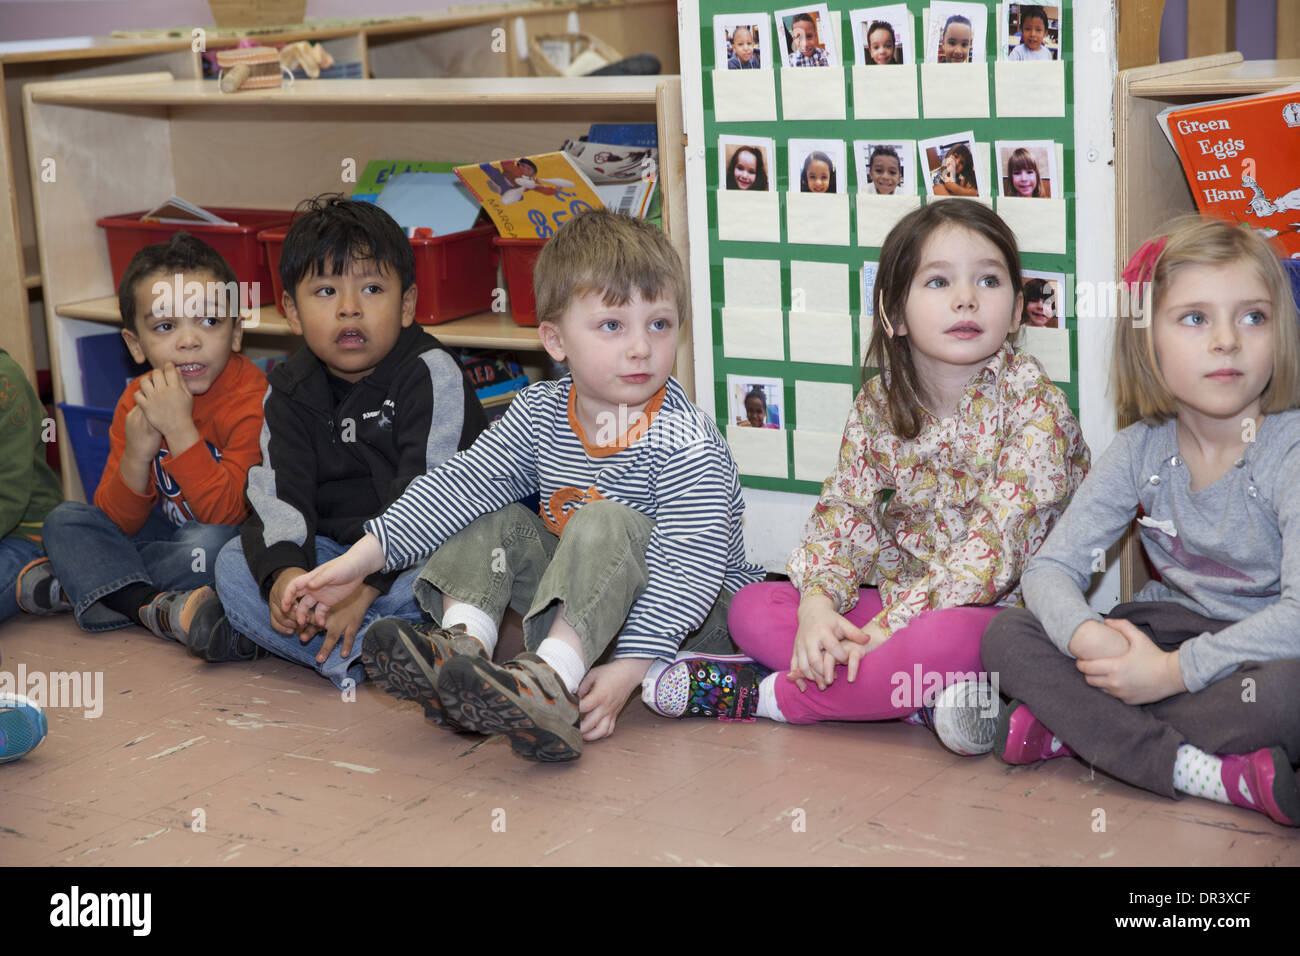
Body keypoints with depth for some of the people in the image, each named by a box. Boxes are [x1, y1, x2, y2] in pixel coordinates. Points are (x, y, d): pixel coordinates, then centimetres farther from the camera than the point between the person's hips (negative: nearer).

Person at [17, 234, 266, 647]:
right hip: (166, 532, 6)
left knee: (210, 543, -37)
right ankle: (150, 605, -24)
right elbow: (118, 523, -5)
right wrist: (136, 455, -25)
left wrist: (180, 428, -36)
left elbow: (226, 514, -30)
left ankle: (81, 584, -15)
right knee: (65, 519, -3)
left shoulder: (253, 399, -22)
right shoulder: (137, 402, -3)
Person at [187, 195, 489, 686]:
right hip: (332, 549, 5)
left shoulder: (431, 373, -12)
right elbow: (277, 492, -7)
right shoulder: (290, 392, 4)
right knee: (235, 563, -13)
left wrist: (364, 583, -29)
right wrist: (284, 570, -29)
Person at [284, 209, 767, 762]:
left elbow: (689, 570, -27)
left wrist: (627, 669, -36)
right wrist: (361, 558, -17)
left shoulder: (687, 445, -22)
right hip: (589, 601, 6)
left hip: (691, 619, -6)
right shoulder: (542, 414, -4)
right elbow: (460, 485, -8)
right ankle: (462, 645, -27)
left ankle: (551, 681, -45)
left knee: (604, 524, -31)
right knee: (498, 522, -7)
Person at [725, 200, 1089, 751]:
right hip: (895, 599, 6)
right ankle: (926, 696, -21)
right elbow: (844, 508, 1)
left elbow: (998, 541, -22)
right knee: (751, 607, -9)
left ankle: (779, 696, -18)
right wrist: (817, 604, -21)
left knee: (945, 638, -40)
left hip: (1002, 609, -6)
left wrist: (890, 627, -28)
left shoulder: (1034, 406, -15)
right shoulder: (878, 403, 3)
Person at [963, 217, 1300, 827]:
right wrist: (1087, 637, -27)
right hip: (1171, 633, 5)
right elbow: (1051, 568, -4)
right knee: (1008, 637, -16)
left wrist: (1172, 671, -30)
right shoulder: (1141, 451, -3)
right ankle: (1205, 772, -27)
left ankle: (1071, 729, -22)